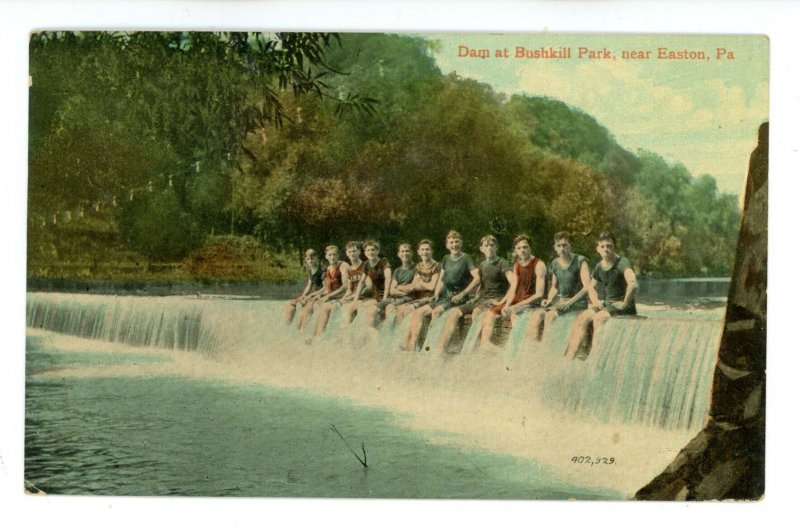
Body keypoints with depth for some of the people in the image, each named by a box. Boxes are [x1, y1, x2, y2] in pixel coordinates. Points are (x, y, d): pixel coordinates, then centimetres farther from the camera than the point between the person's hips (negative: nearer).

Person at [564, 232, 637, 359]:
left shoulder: (622, 263, -14)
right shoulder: (599, 267, 10)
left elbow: (632, 283, -32)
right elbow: (591, 287, 25)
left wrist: (624, 303, -26)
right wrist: (595, 301, 7)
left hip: (623, 307, -7)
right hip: (606, 304, 7)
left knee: (599, 318, -32)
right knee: (582, 318, -15)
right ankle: (571, 356, -21)